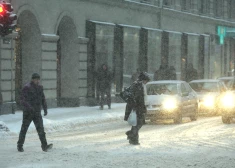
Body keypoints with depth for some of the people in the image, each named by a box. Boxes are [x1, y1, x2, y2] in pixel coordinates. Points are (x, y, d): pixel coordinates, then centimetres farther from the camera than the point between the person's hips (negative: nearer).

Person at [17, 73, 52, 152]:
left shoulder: (40, 87, 7)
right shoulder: (26, 88, -12)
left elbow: (43, 99, 16)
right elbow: (22, 100, -19)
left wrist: (45, 109, 4)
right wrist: (29, 107, -34)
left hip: (37, 113, 4)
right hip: (28, 113, -4)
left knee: (40, 128, -11)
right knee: (24, 129, 7)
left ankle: (44, 146, -19)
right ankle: (20, 146, 22)